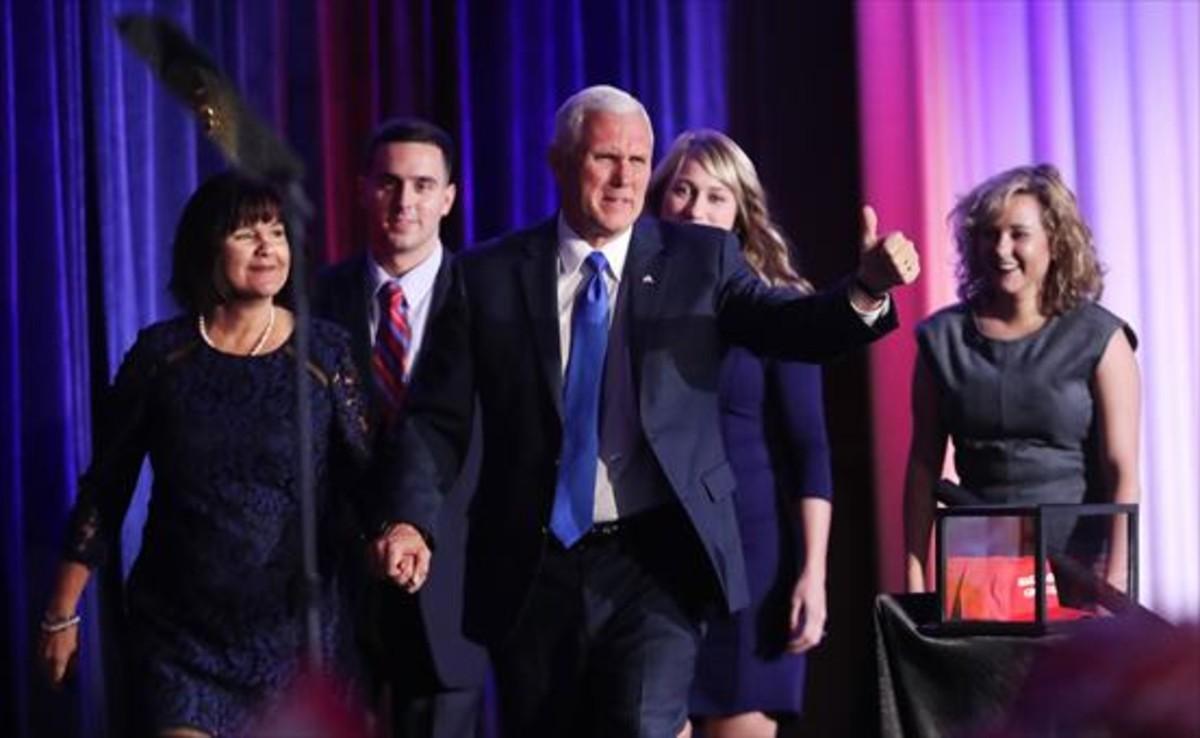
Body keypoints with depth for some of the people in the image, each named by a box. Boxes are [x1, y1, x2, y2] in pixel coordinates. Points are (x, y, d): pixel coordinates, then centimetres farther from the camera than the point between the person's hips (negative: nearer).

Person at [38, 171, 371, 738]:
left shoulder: (325, 351, -1)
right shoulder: (160, 353, -1)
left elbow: (363, 480, -2)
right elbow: (103, 491, 4)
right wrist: (62, 613, 3)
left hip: (297, 628, 0)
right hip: (180, 637, 0)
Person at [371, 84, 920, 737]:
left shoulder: (700, 259, 5)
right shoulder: (488, 277, 5)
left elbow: (790, 325, -9)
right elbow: (436, 417, 3)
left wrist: (868, 288, -30)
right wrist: (409, 520, -13)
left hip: (655, 561, -1)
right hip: (531, 571, 2)